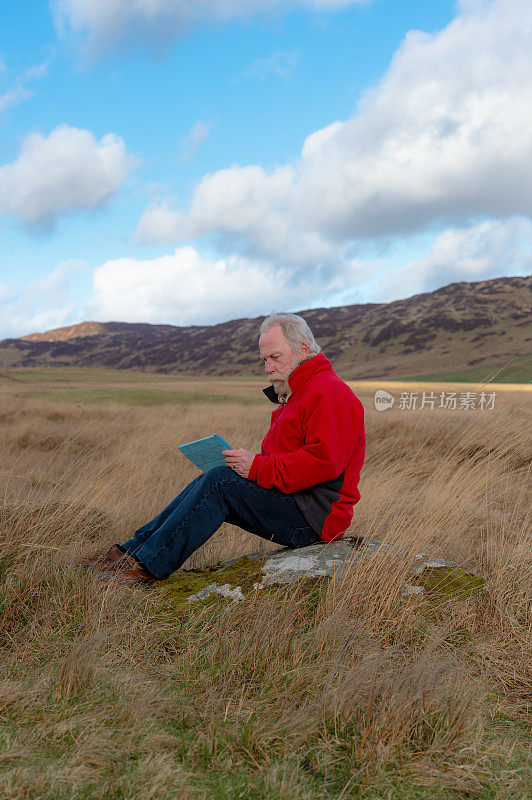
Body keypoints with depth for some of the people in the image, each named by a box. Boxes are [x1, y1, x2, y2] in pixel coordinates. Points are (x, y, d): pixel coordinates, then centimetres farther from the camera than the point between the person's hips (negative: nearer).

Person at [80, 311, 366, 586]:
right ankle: (130, 550, 1)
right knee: (208, 482, 2)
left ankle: (146, 567, -17)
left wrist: (258, 467, -21)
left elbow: (324, 461, -26)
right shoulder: (296, 393, 20)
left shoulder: (328, 392, -15)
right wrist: (248, 463, 3)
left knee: (219, 481, -20)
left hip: (316, 518, -10)